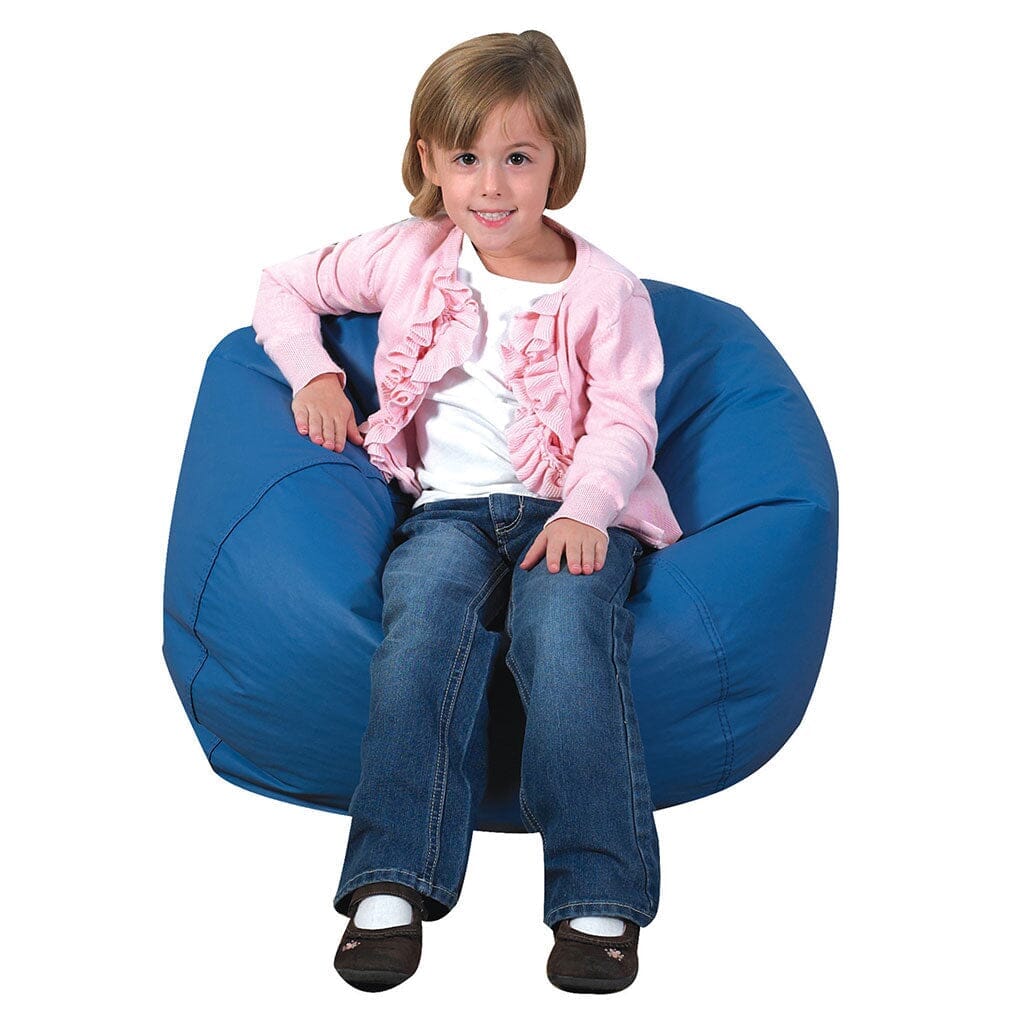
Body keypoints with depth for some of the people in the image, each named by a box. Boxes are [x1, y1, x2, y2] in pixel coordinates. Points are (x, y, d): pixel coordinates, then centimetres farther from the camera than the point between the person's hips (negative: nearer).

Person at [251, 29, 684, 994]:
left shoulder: (604, 290, 3)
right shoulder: (409, 257, 11)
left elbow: (624, 420, -4)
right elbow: (284, 288, 22)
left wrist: (584, 511, -23)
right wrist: (313, 374, 4)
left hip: (570, 512, -1)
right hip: (448, 507, 2)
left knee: (563, 625, -33)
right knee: (426, 617, -32)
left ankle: (599, 897, -31)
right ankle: (393, 885, -33)